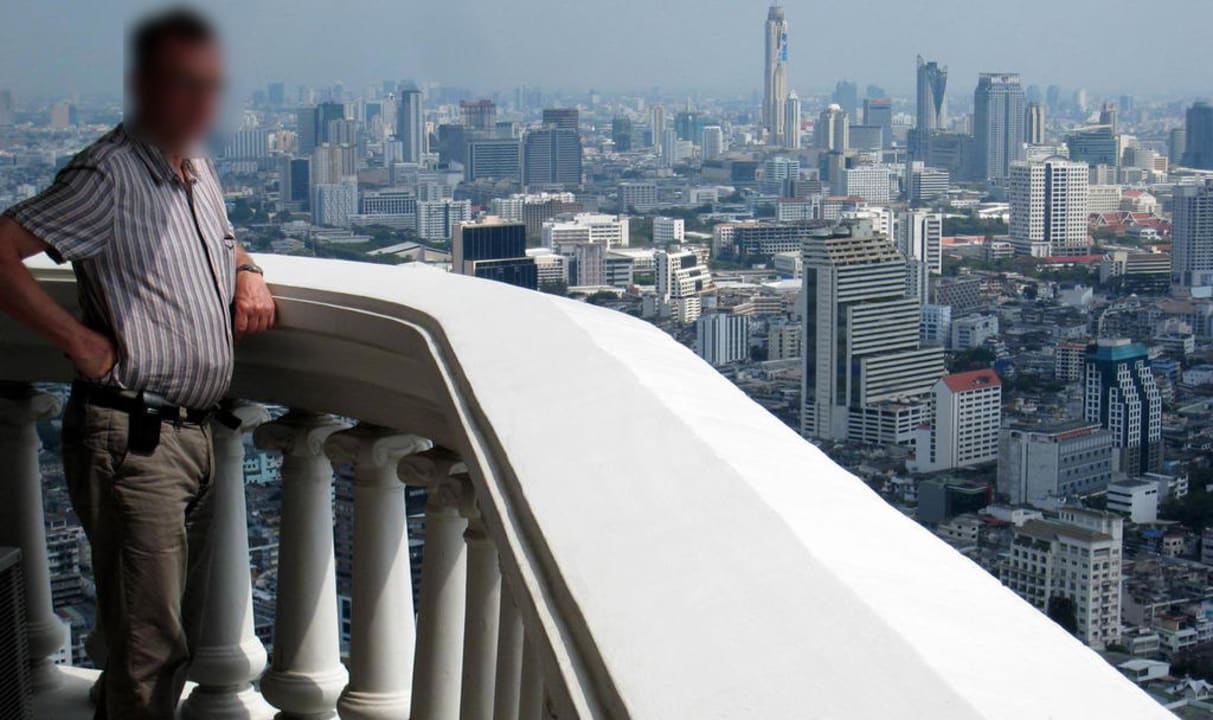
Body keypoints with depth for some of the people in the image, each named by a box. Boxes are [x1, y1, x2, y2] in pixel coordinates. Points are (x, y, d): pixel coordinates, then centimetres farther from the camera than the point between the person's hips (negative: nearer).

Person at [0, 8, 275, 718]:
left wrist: (248, 272, 13)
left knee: (179, 632, 17)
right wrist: (80, 340, -19)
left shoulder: (200, 172, 14)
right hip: (133, 437, -9)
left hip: (194, 434, 9)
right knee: (150, 643, -6)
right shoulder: (108, 175, -13)